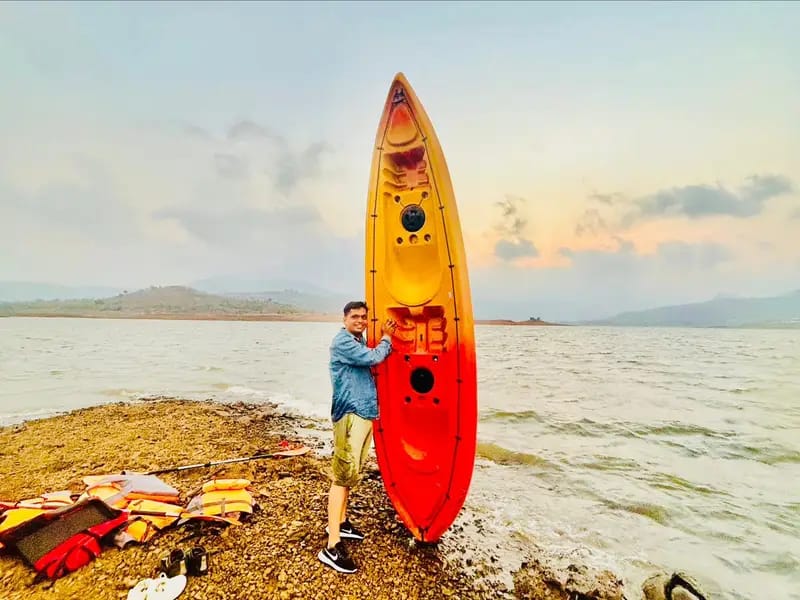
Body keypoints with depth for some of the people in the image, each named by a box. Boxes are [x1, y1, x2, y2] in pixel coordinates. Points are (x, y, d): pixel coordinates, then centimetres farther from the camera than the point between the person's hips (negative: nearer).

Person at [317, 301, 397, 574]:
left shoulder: (359, 342, 16)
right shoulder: (342, 341, -14)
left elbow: (375, 361, 19)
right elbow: (373, 358, -19)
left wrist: (387, 338, 11)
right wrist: (386, 337, -4)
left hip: (365, 413, 10)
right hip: (350, 415, -10)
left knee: (351, 474, 19)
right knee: (343, 475, -7)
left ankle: (339, 522, 35)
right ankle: (332, 547, -1)